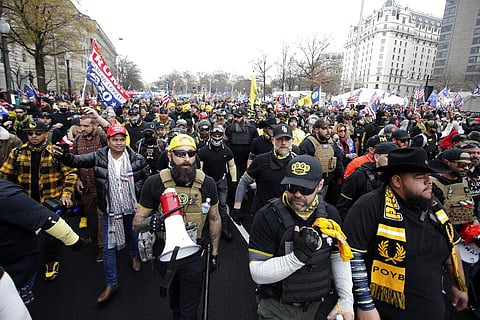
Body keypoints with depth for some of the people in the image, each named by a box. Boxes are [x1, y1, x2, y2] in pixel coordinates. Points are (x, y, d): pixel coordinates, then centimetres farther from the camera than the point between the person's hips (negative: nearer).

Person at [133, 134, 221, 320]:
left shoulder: (207, 183, -12)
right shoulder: (154, 183, -15)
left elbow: (214, 219, 1)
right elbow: (136, 223, -9)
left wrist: (214, 253, 4)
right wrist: (151, 221, -32)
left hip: (194, 255, -1)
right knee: (173, 296, 30)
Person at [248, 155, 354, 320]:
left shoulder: (330, 214, -6)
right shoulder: (267, 216, -22)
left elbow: (340, 258, 4)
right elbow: (258, 273, -23)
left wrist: (346, 300, -2)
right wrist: (298, 256, -33)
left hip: (322, 306, 4)